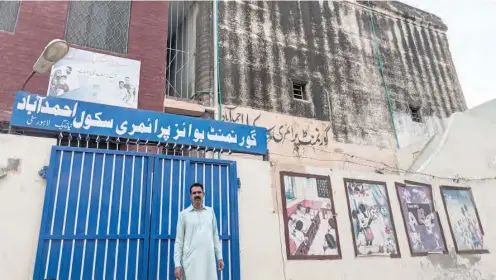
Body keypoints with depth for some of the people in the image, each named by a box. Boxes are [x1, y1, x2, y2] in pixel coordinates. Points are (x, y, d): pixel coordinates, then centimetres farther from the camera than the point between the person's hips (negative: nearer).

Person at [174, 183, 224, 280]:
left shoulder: (210, 211, 11)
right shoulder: (184, 214, 3)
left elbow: (215, 236, 13)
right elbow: (179, 240, 2)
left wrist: (219, 257, 9)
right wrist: (177, 264, -4)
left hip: (209, 259, 2)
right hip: (191, 260, -2)